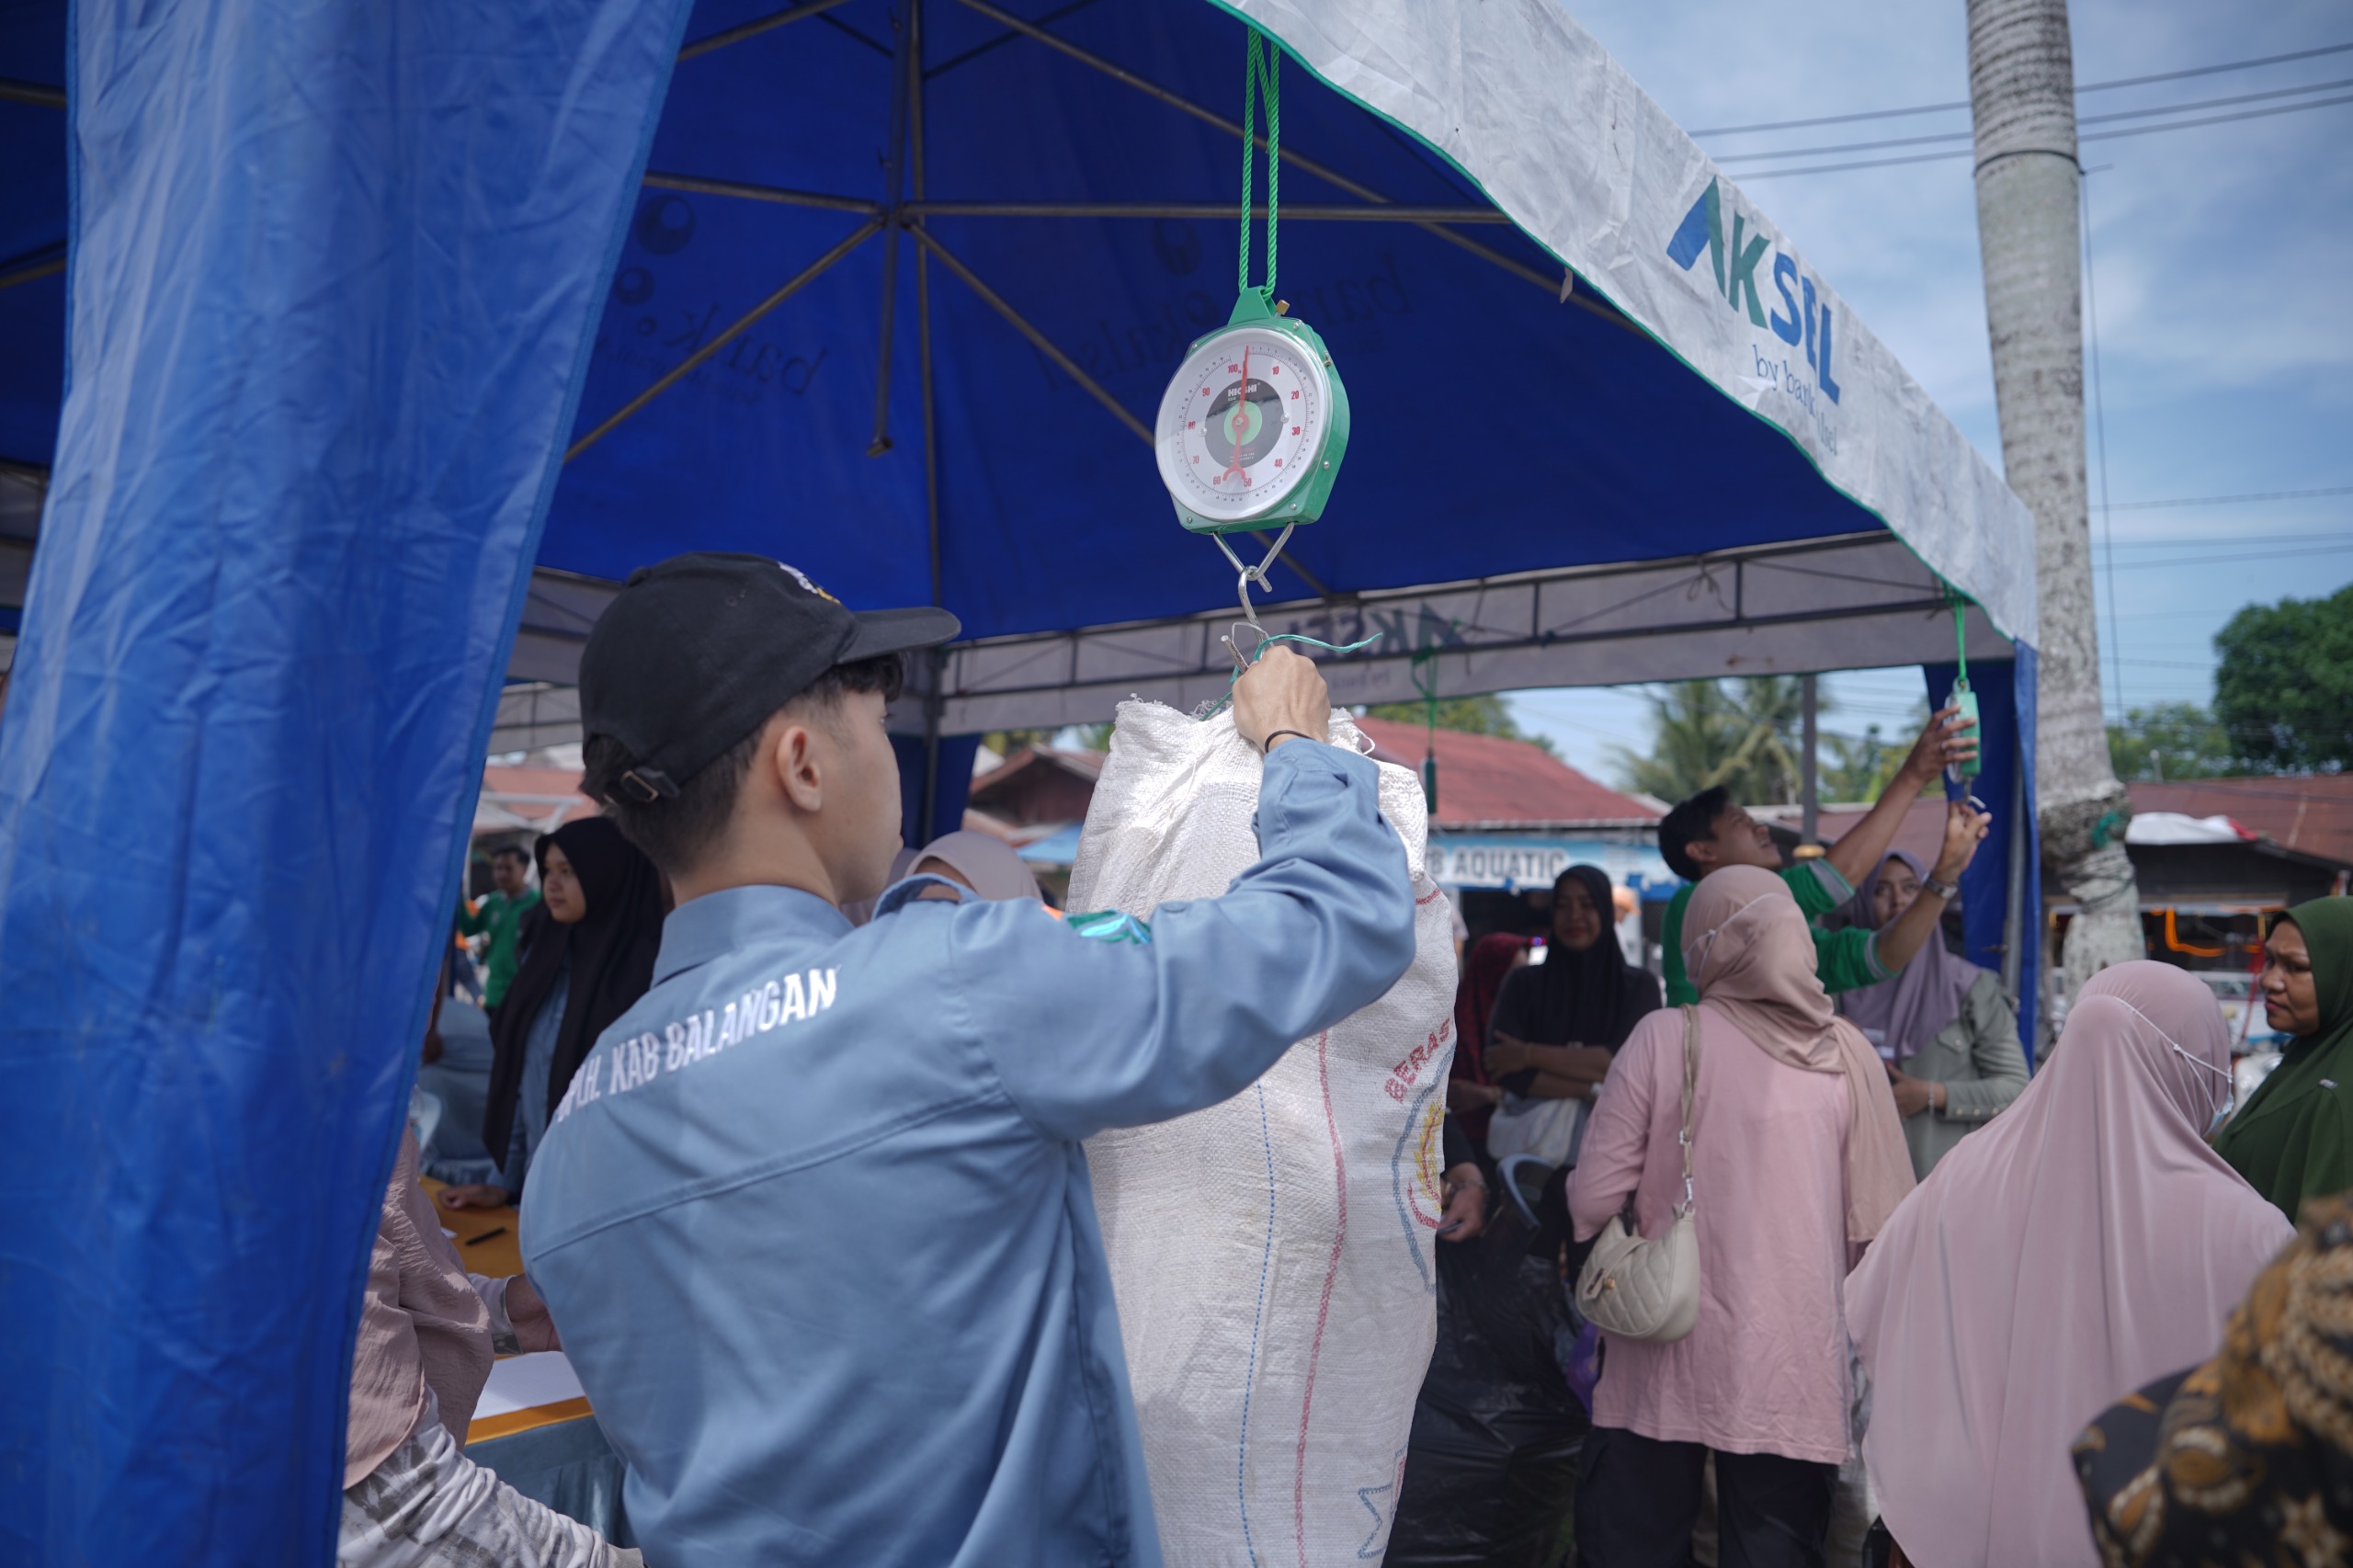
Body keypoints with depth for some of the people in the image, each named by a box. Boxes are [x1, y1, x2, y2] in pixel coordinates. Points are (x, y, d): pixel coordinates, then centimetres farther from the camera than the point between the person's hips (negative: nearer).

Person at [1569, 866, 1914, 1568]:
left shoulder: (1664, 1037, -9)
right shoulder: (1847, 1054, -3)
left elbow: (1593, 1198, -9)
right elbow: (1877, 1223, -2)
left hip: (1665, 1363, -1)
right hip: (1791, 1371, 2)